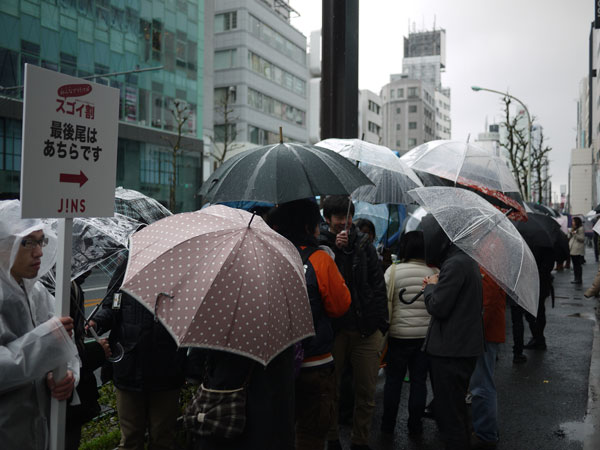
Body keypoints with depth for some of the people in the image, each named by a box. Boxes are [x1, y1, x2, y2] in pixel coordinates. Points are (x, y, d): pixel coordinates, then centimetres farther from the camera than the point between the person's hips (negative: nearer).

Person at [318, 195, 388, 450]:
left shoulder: (363, 244, 8)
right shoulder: (320, 245, -1)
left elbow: (378, 284, 10)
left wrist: (380, 322, 5)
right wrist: (334, 248, -20)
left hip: (366, 328, 3)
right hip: (333, 328, -2)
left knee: (366, 393, 9)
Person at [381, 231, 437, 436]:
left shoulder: (393, 270, -10)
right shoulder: (435, 273, -3)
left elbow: (385, 303, -9)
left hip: (398, 334, -1)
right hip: (426, 335, 2)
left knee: (393, 380, 11)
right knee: (419, 380, 12)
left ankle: (388, 424, 22)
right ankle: (415, 425, 21)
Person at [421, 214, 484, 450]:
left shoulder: (454, 264, -21)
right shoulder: (467, 258, 10)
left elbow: (437, 307, -21)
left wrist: (431, 286, -2)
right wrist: (436, 287, 5)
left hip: (451, 351, -10)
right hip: (466, 347, 10)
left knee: (448, 412, 1)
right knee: (457, 406, 23)